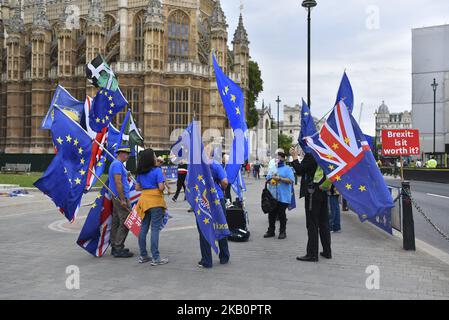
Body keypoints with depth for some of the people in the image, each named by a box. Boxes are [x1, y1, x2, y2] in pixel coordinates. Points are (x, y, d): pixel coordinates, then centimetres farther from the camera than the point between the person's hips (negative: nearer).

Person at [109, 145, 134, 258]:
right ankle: (118, 249, -5)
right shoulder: (118, 164, -14)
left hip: (117, 198, 11)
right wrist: (123, 200, -22)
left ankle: (115, 247, 19)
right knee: (125, 223, -8)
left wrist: (126, 178, 11)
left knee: (116, 222, 12)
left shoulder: (116, 163, 19)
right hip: (121, 197, -11)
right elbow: (118, 182, -21)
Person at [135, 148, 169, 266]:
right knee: (155, 229, -4)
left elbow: (137, 187, 15)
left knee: (143, 228, 11)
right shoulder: (157, 170, -10)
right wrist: (164, 182, 5)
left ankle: (143, 256, 19)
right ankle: (155, 258, -2)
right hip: (155, 200, -7)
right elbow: (161, 187, -15)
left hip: (144, 199, 7)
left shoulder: (140, 172, 10)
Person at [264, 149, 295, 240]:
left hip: (283, 197, -5)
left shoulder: (287, 169, 0)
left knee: (281, 215, 0)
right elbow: (267, 179, 20)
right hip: (272, 196, 6)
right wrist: (271, 177, -2)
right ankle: (271, 231, 18)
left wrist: (279, 178, -18)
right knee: (271, 214, 8)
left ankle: (282, 232, 10)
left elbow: (290, 180, -13)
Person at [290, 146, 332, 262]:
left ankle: (312, 253, 1)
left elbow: (299, 170, -14)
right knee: (324, 223, 13)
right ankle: (327, 251, 20)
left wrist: (294, 156, -5)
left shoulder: (310, 155, -14)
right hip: (323, 193, 8)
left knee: (312, 224, -3)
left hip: (312, 194, -7)